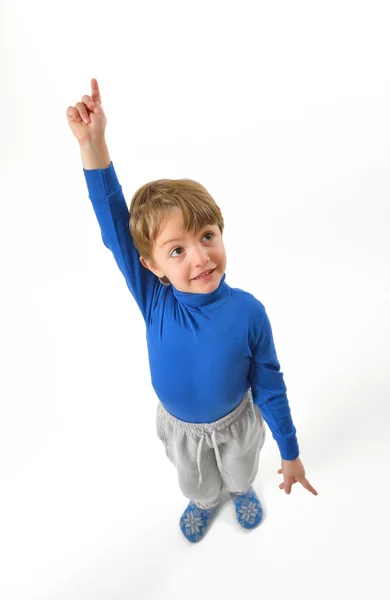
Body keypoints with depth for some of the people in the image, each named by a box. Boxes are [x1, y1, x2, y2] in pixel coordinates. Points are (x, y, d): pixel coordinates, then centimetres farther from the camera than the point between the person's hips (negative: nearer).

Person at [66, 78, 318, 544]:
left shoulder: (248, 313, -34)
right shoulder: (154, 300, -33)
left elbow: (270, 387, -20)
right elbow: (114, 223, -37)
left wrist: (290, 455, -8)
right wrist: (93, 142, -47)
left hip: (235, 424, -1)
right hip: (179, 427, 1)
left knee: (240, 470, 35)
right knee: (195, 483, 34)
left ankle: (241, 489, 72)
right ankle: (205, 502, 71)